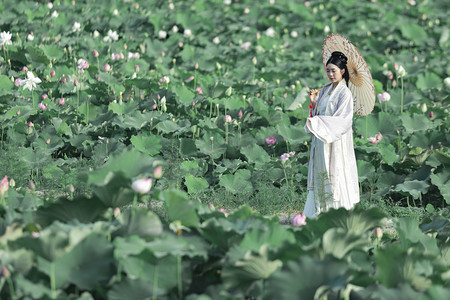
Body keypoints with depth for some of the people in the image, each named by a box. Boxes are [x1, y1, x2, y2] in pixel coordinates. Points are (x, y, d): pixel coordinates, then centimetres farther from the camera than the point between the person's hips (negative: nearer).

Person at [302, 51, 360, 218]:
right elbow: (318, 114, 14)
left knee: (335, 175, -5)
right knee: (321, 174, 8)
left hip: (335, 140, -7)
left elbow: (341, 120, -17)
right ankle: (320, 210, 14)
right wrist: (314, 103, -5)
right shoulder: (325, 90, 12)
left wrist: (317, 122, -20)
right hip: (321, 139, 7)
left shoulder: (344, 93, -10)